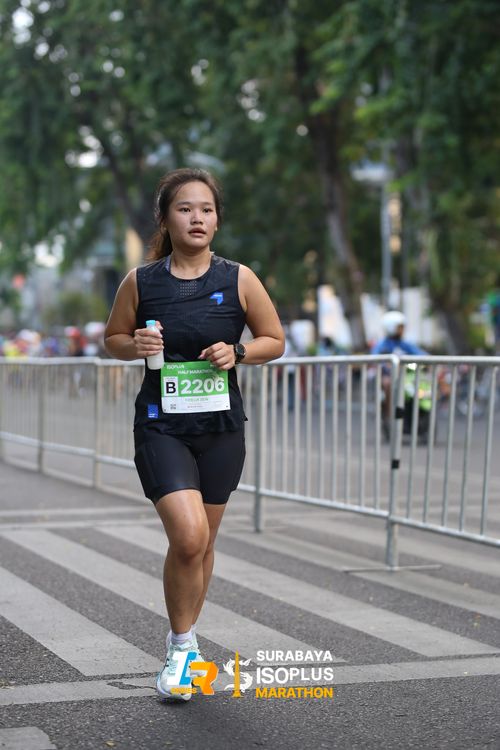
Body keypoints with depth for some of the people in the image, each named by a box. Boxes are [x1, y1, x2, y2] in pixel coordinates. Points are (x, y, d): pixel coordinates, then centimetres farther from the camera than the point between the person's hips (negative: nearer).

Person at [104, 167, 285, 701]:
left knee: (203, 542, 12)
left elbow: (275, 340, 7)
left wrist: (238, 352, -13)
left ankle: (183, 640, 35)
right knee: (188, 536, -18)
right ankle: (181, 646, 3)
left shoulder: (238, 280, -2)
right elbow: (113, 338, 10)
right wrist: (135, 345, -12)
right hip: (160, 426, -2)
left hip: (221, 427, 2)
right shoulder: (140, 282, -3)